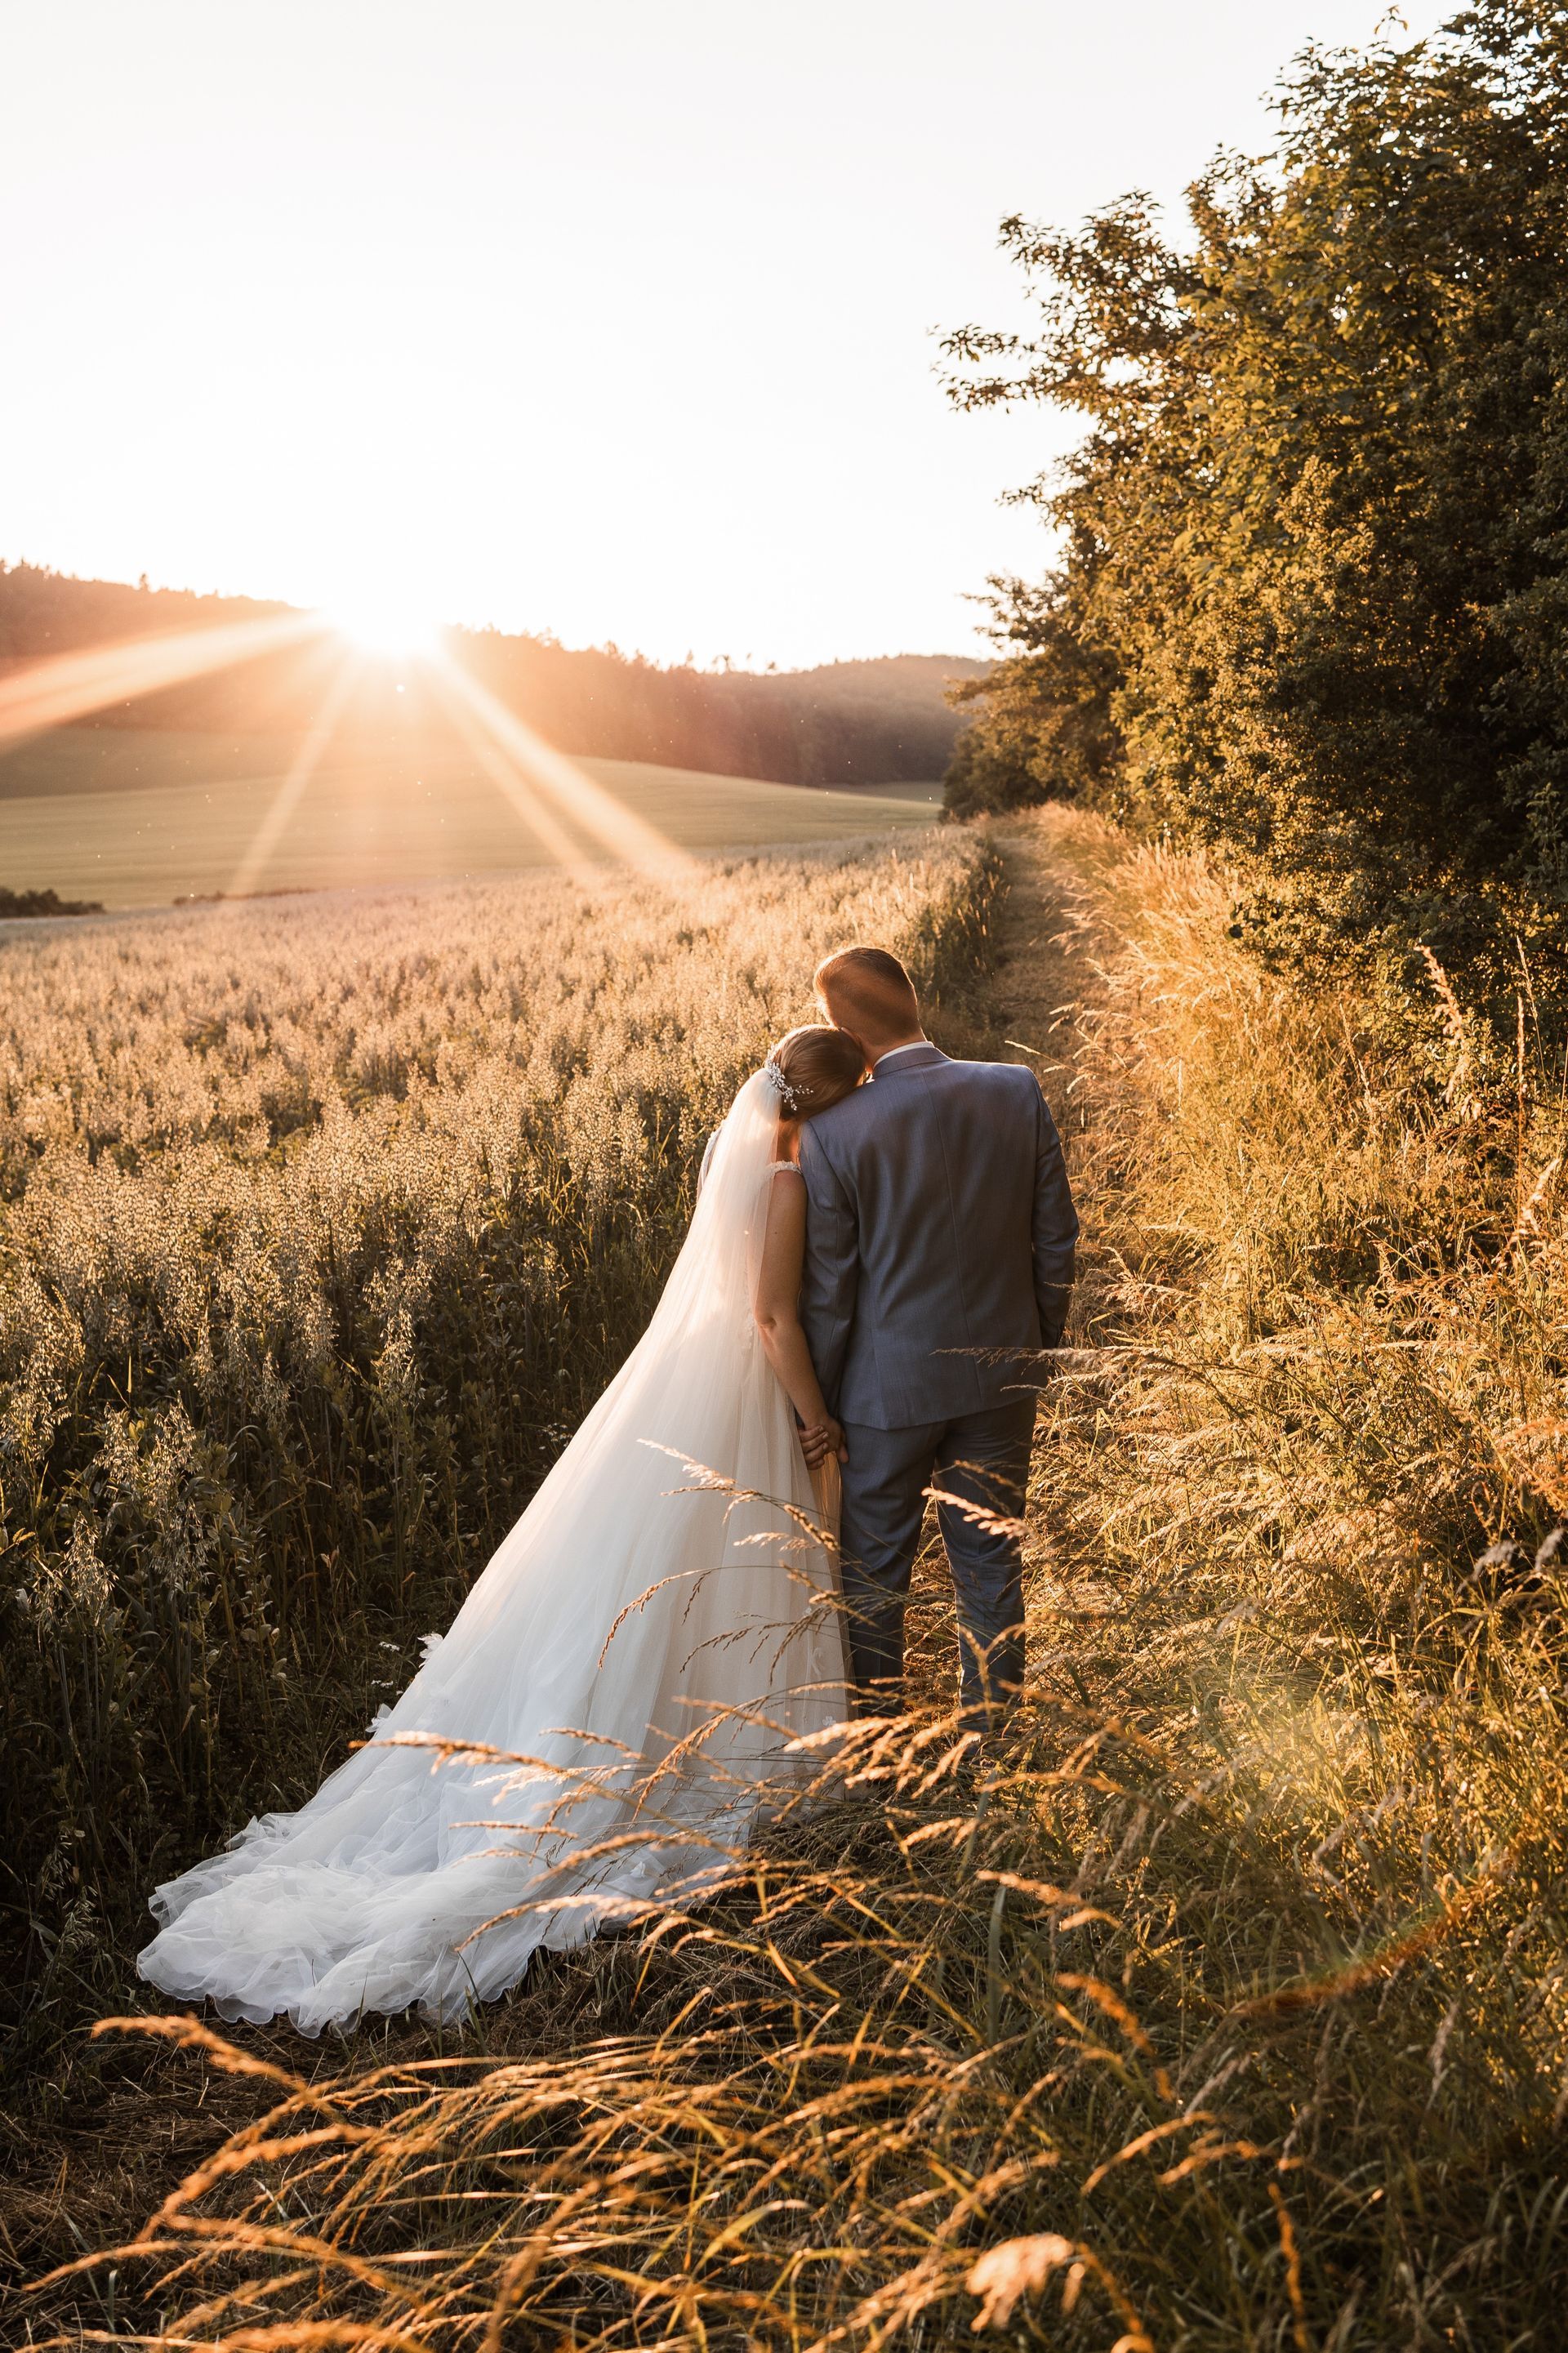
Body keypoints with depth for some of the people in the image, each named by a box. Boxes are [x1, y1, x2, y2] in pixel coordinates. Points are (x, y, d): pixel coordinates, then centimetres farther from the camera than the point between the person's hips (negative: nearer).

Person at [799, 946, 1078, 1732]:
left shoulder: (832, 1132, -19)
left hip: (888, 1387, -3)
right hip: (1001, 1378, 3)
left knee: (873, 1574, 15)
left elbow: (828, 1291, -12)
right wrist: (1036, 1348, 13)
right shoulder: (1019, 1093, -9)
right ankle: (989, 1736, 31)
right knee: (990, 1565, 18)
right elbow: (1055, 1239, -1)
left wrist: (821, 1406, 1)